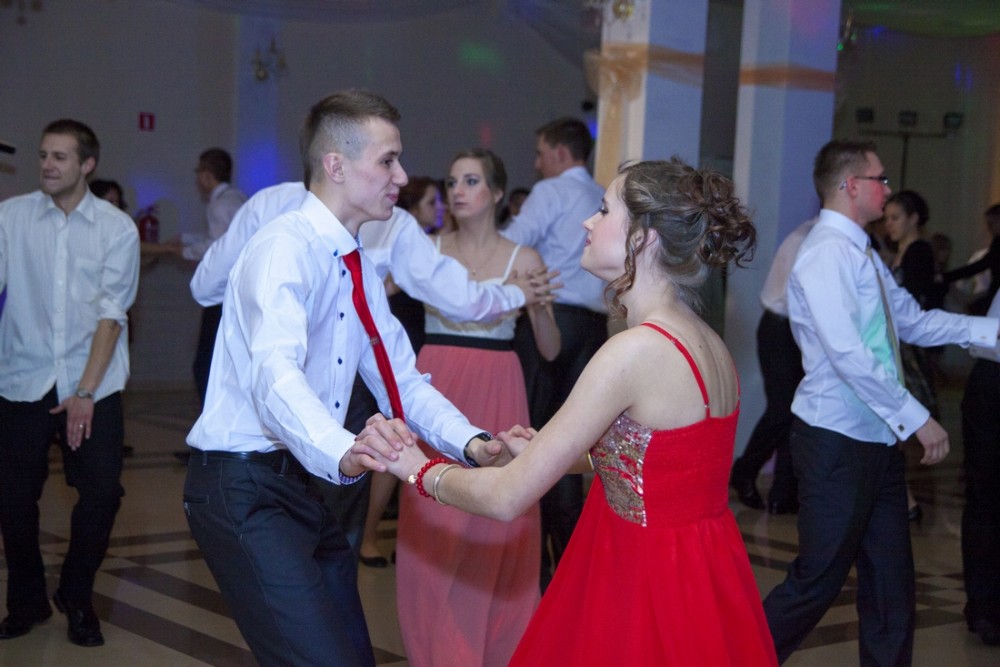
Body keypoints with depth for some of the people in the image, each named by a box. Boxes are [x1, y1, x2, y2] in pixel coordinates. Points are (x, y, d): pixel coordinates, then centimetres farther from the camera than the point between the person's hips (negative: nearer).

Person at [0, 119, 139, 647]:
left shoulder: (117, 228, -2)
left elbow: (111, 312, -5)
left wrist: (86, 391, -11)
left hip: (93, 383, 0)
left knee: (102, 492, -4)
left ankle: (76, 599, 20)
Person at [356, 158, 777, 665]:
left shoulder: (636, 349, -22)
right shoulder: (708, 342, 4)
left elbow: (507, 498, -19)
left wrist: (420, 469, -3)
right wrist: (547, 452, 24)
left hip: (650, 589, -8)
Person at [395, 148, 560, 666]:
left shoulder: (522, 260, 1)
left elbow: (550, 350, 2)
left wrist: (538, 304, -15)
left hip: (495, 395, -1)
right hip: (436, 389, 2)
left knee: (492, 527, 0)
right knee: (431, 531, 2)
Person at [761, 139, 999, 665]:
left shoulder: (863, 255, 13)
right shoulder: (827, 252, -17)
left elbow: (914, 322, 16)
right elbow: (848, 355, -24)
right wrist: (916, 418, -21)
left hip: (878, 441, 10)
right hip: (837, 442, -9)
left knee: (891, 581, 13)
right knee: (818, 580, -2)